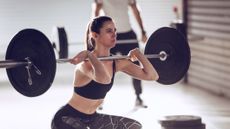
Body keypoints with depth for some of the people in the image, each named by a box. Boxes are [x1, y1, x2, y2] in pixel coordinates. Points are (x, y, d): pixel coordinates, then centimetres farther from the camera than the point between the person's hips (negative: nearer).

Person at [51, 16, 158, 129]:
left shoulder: (117, 62, -2)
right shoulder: (86, 62, -26)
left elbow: (152, 75, -2)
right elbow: (103, 79, -51)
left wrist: (137, 53, 1)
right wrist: (88, 55, -44)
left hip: (91, 118, 9)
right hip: (66, 119, -8)